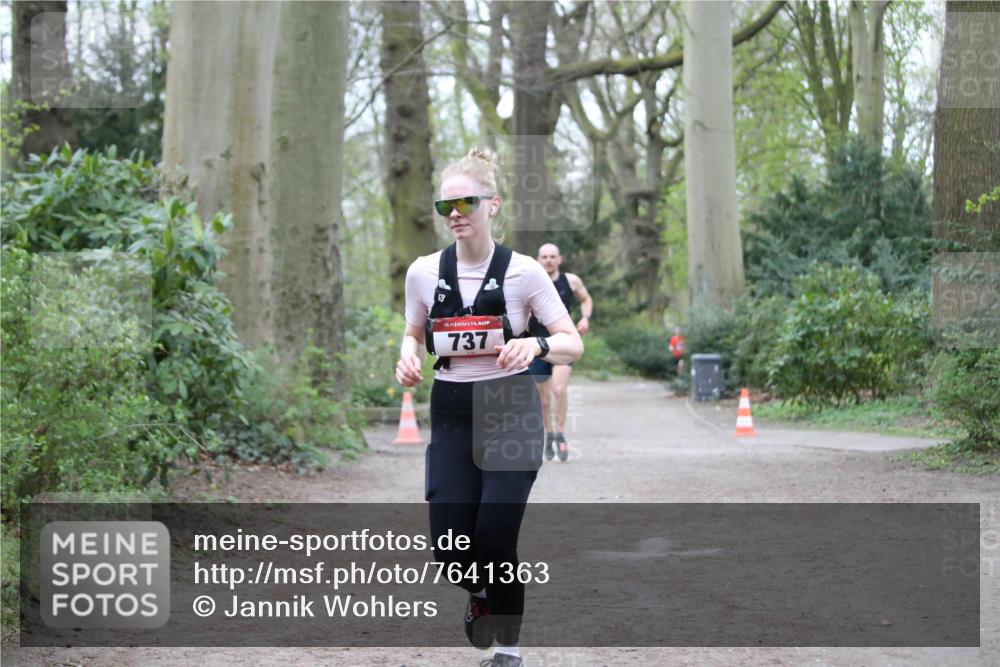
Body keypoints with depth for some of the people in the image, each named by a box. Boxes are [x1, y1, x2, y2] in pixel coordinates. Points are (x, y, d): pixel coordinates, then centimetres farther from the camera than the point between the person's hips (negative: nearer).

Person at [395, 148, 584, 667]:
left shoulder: (522, 271, -8)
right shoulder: (424, 272, 0)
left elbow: (573, 344, -7)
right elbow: (414, 334, 16)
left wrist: (535, 346, -28)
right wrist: (408, 356, -8)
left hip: (510, 414, -3)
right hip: (451, 415, 3)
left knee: (494, 540, -9)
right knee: (449, 550, -4)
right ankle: (479, 592, 34)